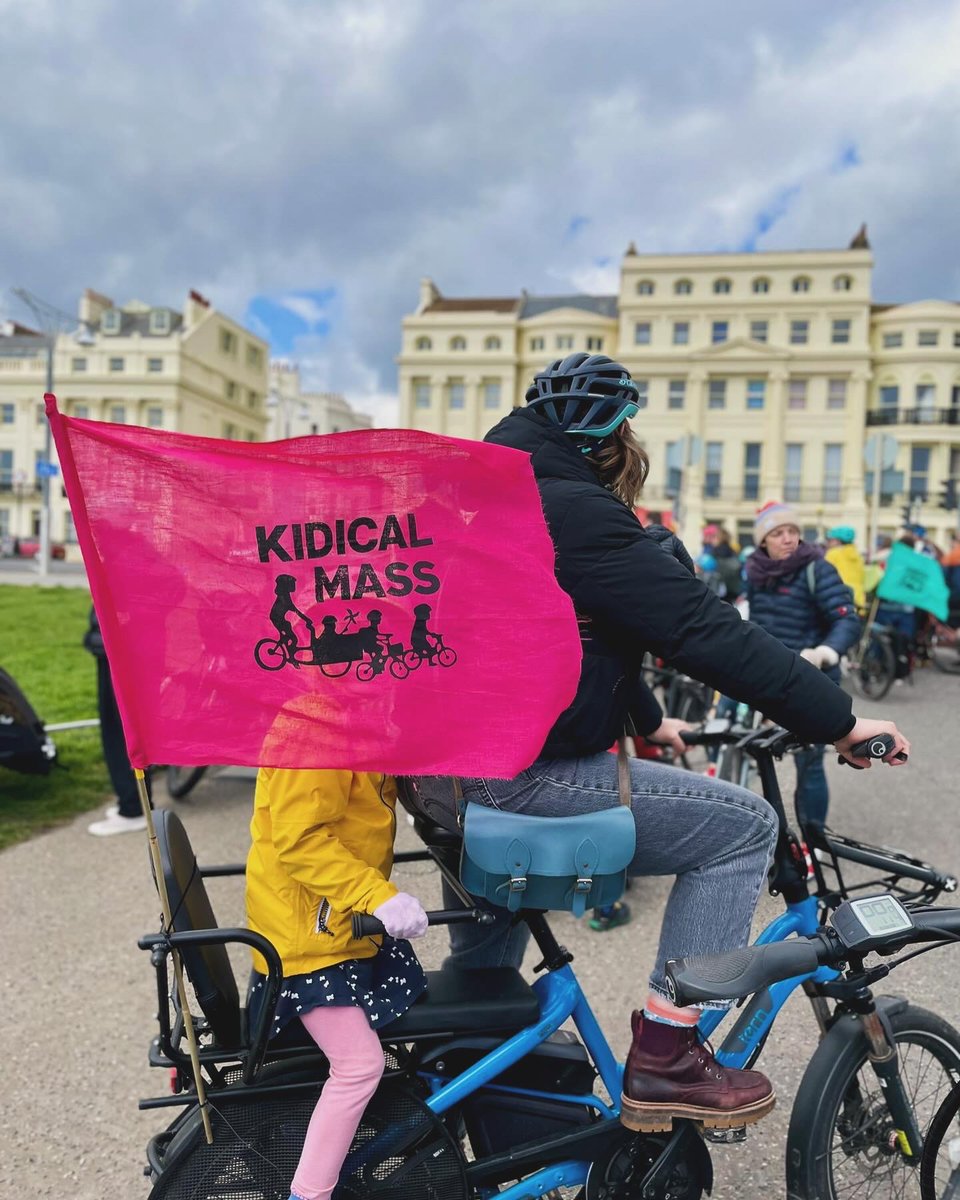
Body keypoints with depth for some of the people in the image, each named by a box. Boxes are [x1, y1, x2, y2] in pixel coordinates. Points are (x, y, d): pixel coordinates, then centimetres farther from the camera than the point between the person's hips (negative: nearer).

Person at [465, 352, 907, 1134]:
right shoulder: (573, 510, -17)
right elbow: (705, 630, -21)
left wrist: (649, 721, 30)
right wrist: (839, 720, -13)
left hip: (450, 763, 11)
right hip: (528, 777, -11)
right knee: (743, 826, -2)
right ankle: (665, 1059, 5)